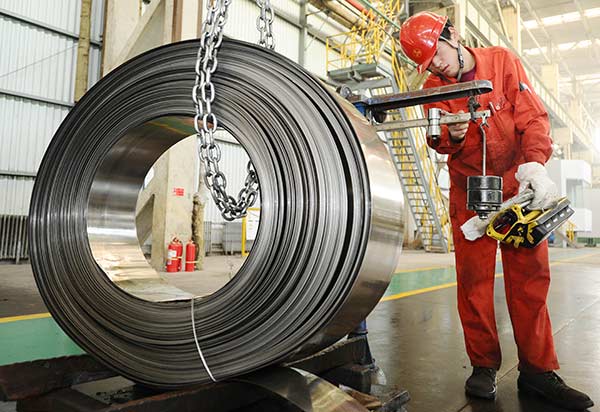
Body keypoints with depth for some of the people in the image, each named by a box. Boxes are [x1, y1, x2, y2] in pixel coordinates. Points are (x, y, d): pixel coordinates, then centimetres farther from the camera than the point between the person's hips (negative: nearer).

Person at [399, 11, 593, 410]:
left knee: (530, 275, -2)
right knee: (474, 277, -2)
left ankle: (537, 370, 7)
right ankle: (484, 366, 8)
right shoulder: (434, 88, -1)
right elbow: (440, 144, -2)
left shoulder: (502, 61, -5)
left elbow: (533, 116, -10)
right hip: (469, 189, 1)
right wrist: (452, 137, -26)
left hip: (517, 185, 0)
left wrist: (535, 165, -26)